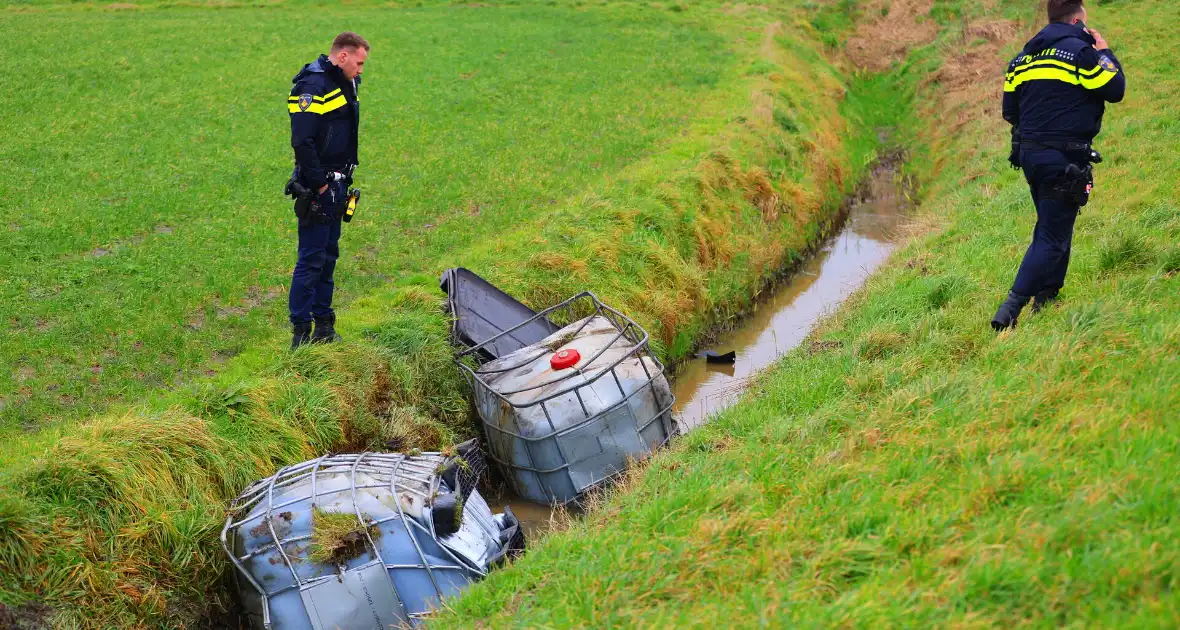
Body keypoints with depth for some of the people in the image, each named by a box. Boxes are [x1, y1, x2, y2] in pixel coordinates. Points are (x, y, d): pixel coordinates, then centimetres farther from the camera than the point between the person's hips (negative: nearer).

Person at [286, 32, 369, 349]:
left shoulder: (343, 84, 15)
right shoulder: (314, 85, -15)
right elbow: (302, 141, -22)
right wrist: (319, 185, -19)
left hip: (336, 183, 10)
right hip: (317, 187, -10)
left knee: (328, 256, 14)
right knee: (311, 259, -6)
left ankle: (323, 326, 22)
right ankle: (301, 333, -1)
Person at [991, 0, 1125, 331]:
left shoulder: (1024, 57, 12)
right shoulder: (1081, 52, -10)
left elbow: (1010, 111, 14)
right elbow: (1115, 89, -5)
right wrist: (1104, 52, 8)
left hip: (1029, 154, 8)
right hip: (1064, 160, -8)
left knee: (1052, 227, 24)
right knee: (1052, 238, -6)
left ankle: (1046, 299, 26)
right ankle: (1009, 311, -16)